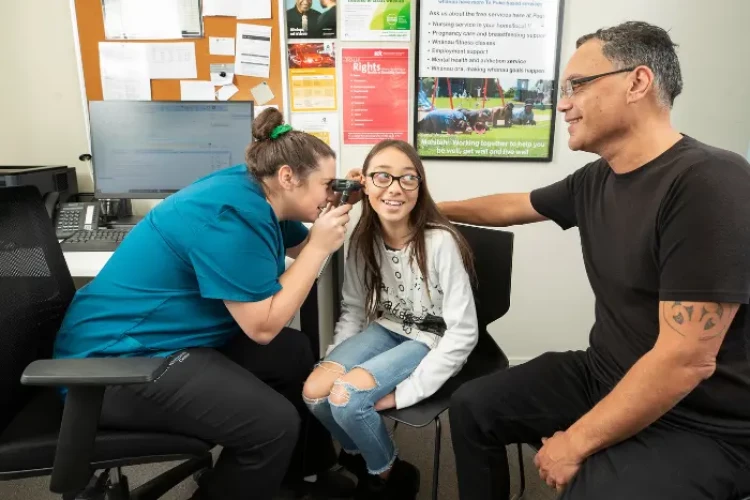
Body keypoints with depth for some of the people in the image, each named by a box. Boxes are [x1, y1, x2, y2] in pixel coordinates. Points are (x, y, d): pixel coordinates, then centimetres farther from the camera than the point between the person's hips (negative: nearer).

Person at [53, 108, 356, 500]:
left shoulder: (254, 190, 2)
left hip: (144, 336, 10)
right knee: (274, 423, -21)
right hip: (117, 358, -10)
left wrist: (340, 208, 1)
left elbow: (302, 246, 16)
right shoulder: (233, 215, -26)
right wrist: (320, 247, -20)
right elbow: (263, 326, -23)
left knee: (293, 351, 8)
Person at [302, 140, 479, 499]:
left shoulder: (440, 242, -25)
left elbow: (463, 333, -23)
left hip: (431, 341, -5)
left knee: (346, 397, -24)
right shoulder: (363, 240, -6)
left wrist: (407, 391, -23)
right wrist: (337, 359, -11)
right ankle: (360, 457, 17)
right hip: (387, 329, 6)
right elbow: (353, 308, 4)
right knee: (315, 391, -16)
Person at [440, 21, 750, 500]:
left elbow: (686, 361, -27)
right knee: (472, 407, 6)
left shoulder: (711, 182, -25)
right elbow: (513, 206, 18)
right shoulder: (593, 181, 0)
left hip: (698, 422, -7)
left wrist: (578, 443, -18)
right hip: (603, 376, 7)